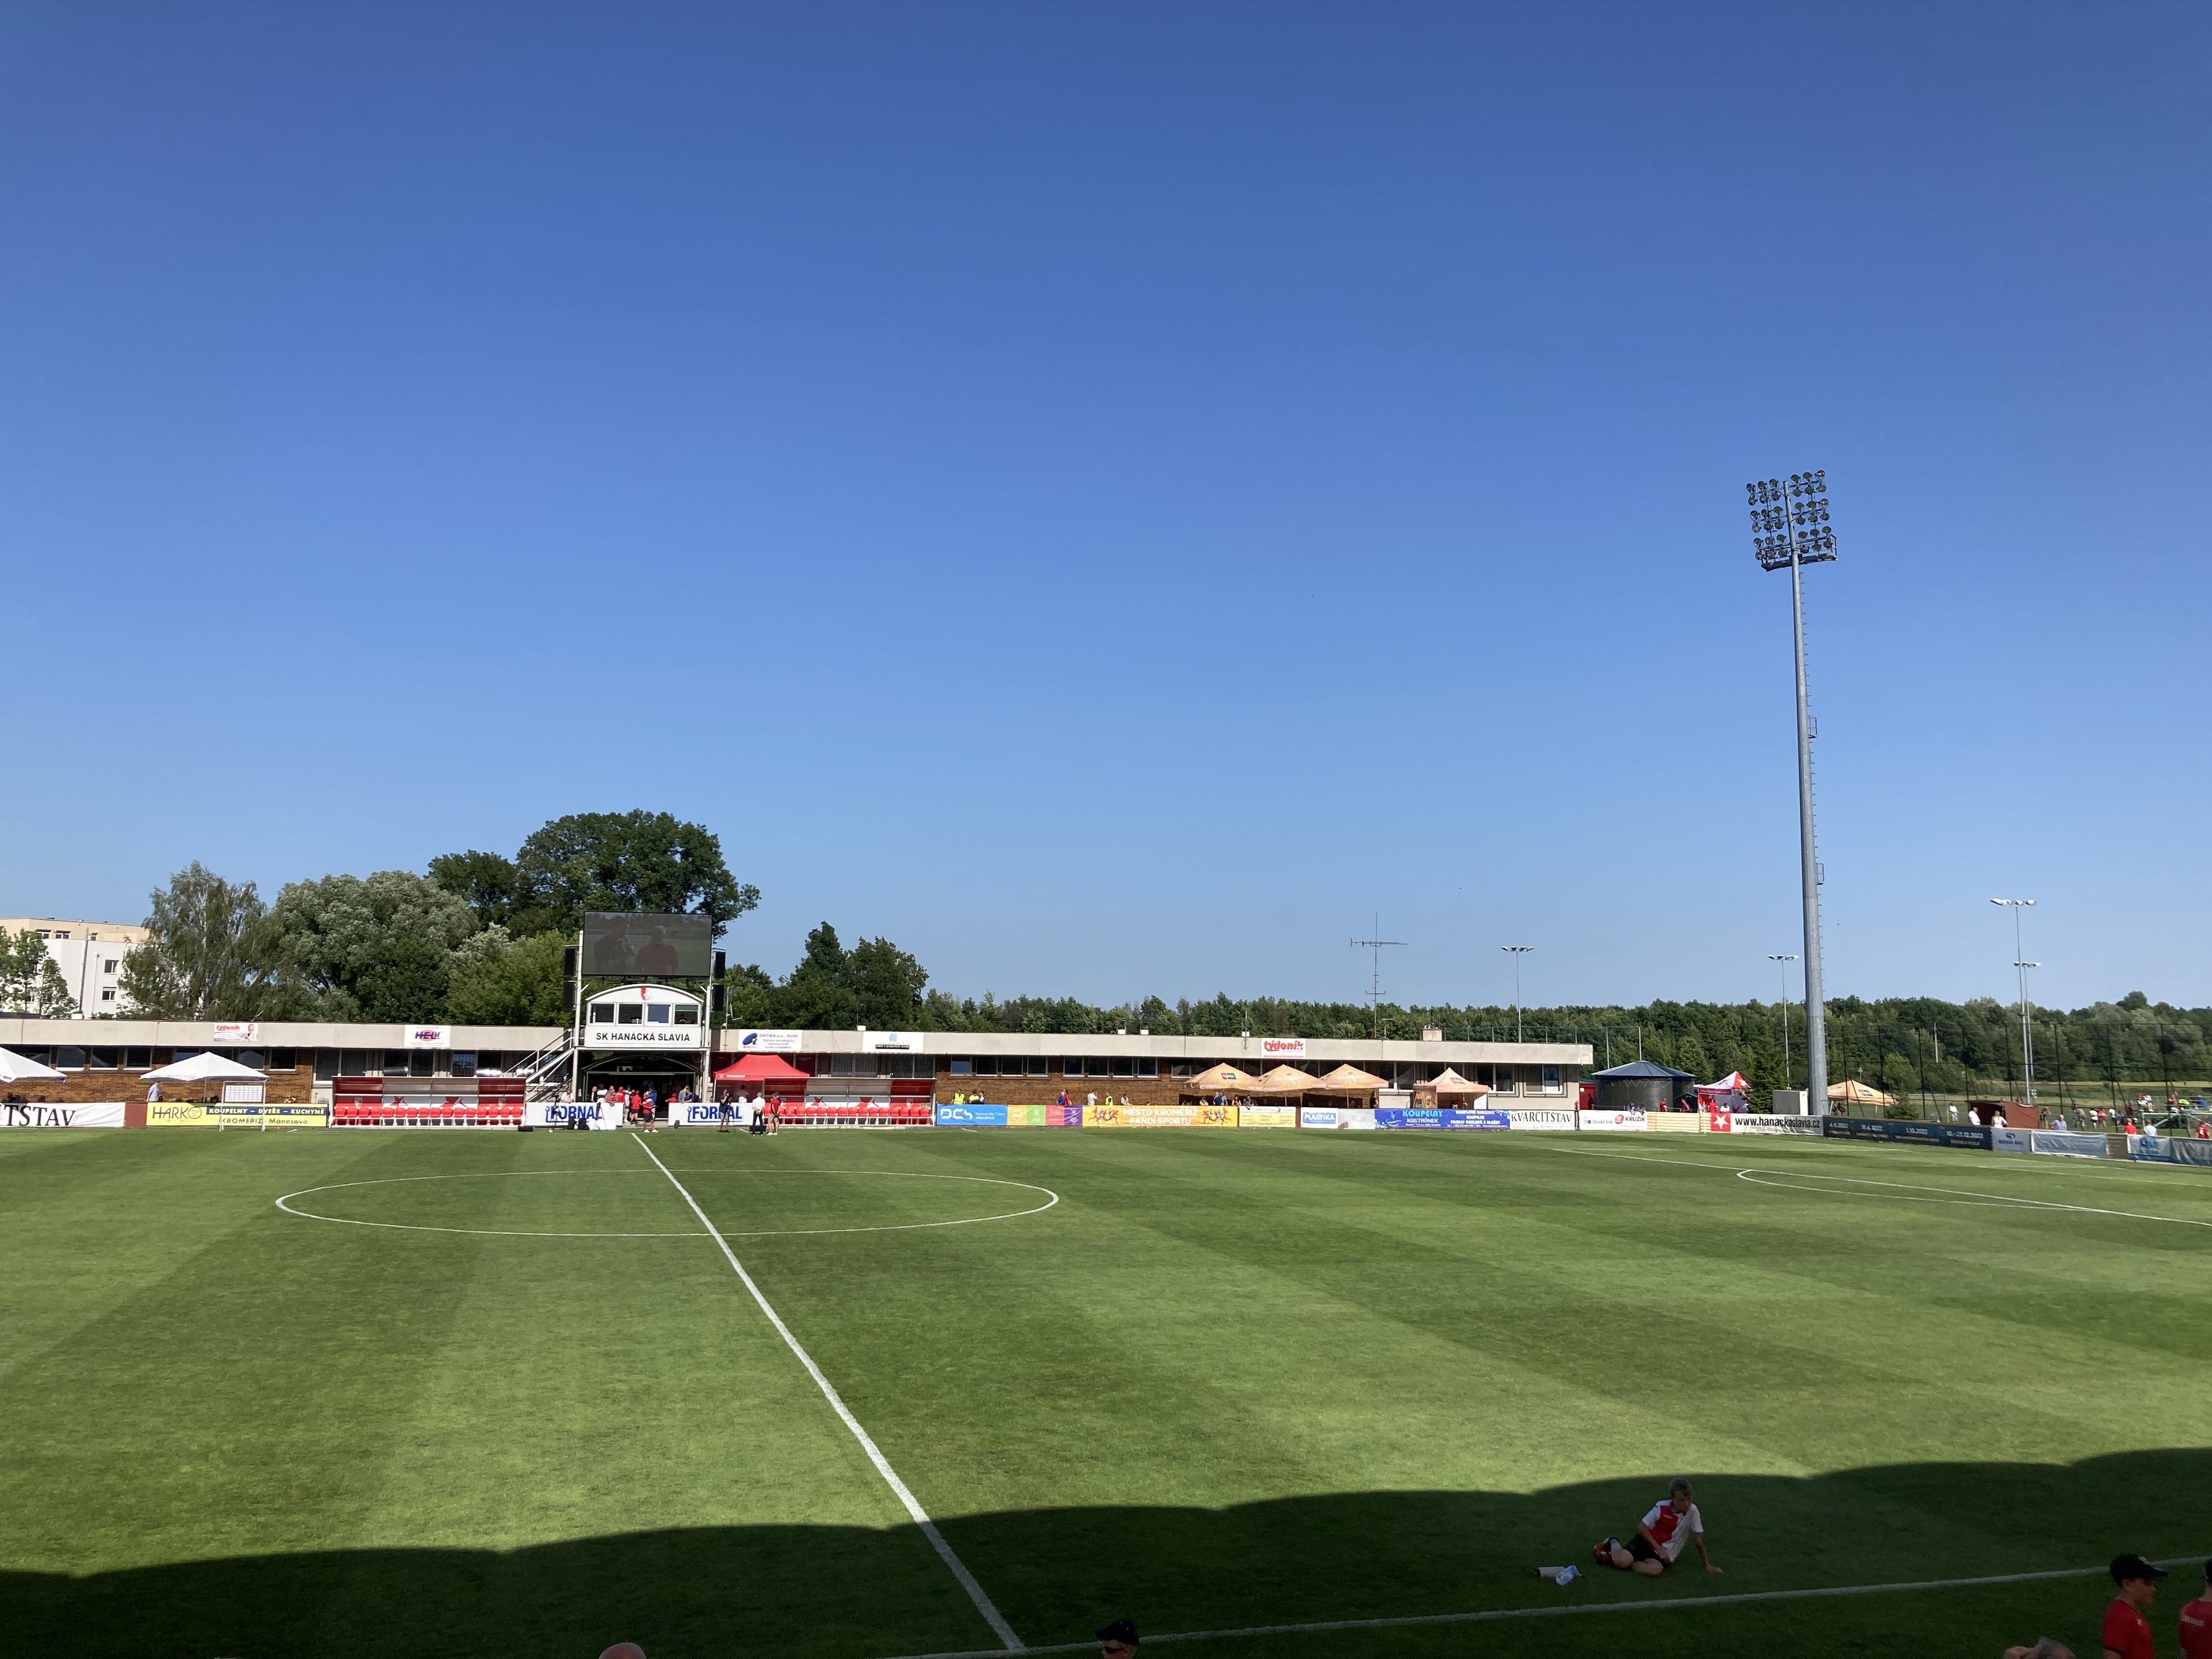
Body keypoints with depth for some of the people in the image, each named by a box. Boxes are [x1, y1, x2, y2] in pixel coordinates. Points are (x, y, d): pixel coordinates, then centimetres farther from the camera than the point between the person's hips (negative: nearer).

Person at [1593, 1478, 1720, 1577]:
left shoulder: (1693, 1511, -13)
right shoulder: (1662, 1507, -12)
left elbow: (1698, 1540, -2)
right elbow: (1641, 1527, -6)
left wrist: (1707, 1565, 3)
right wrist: (1659, 1549, -13)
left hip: (1666, 1553, 1)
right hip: (1647, 1541, -1)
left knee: (1656, 1569, -35)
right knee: (1622, 1560, -29)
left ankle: (1612, 1559, -15)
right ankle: (1613, 1544, 10)